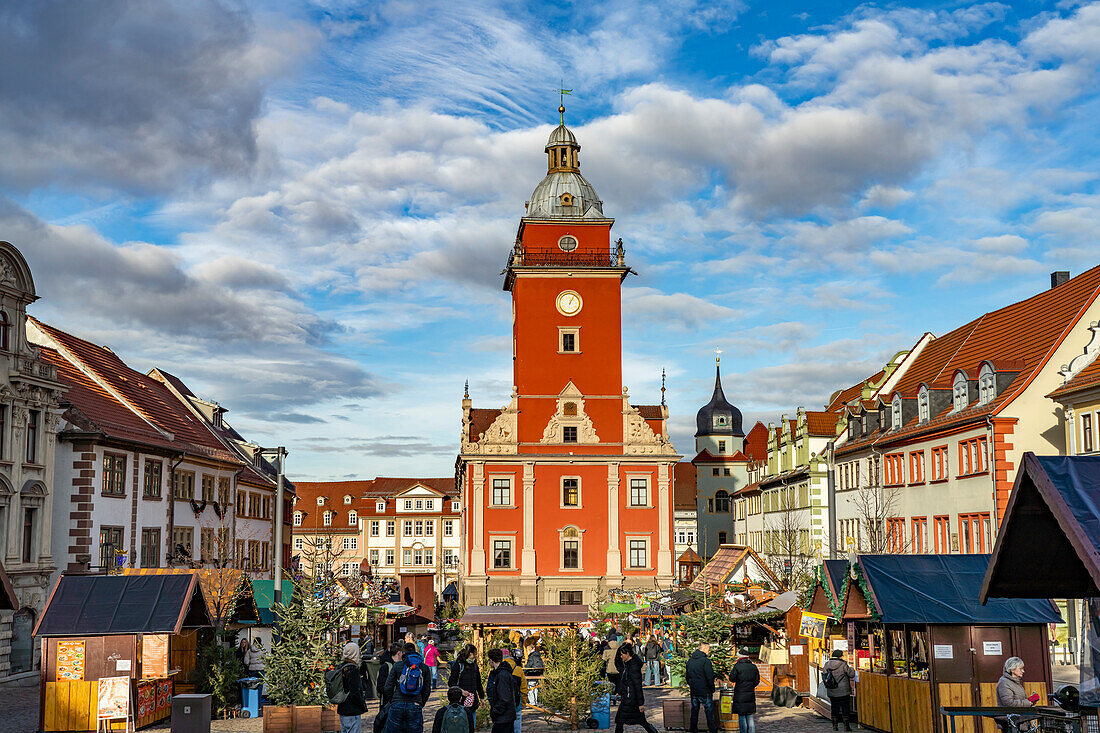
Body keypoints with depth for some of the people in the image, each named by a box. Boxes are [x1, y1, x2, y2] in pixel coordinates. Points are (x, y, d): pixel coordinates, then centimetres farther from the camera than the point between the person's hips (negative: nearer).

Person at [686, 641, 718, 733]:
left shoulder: (690, 660, 7)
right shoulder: (705, 660, -15)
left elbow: (687, 676, 14)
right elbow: (710, 677, -16)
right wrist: (712, 689, -4)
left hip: (694, 691, 6)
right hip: (705, 691, -6)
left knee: (694, 712, 13)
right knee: (709, 712, 1)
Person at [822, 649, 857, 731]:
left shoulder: (826, 665, 2)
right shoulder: (843, 665, -12)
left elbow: (824, 676, 8)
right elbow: (852, 674, -5)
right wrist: (850, 668, 14)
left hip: (831, 692, 4)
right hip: (843, 691, -4)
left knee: (835, 709, 13)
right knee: (845, 709, 5)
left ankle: (835, 726, 14)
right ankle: (846, 726, 5)